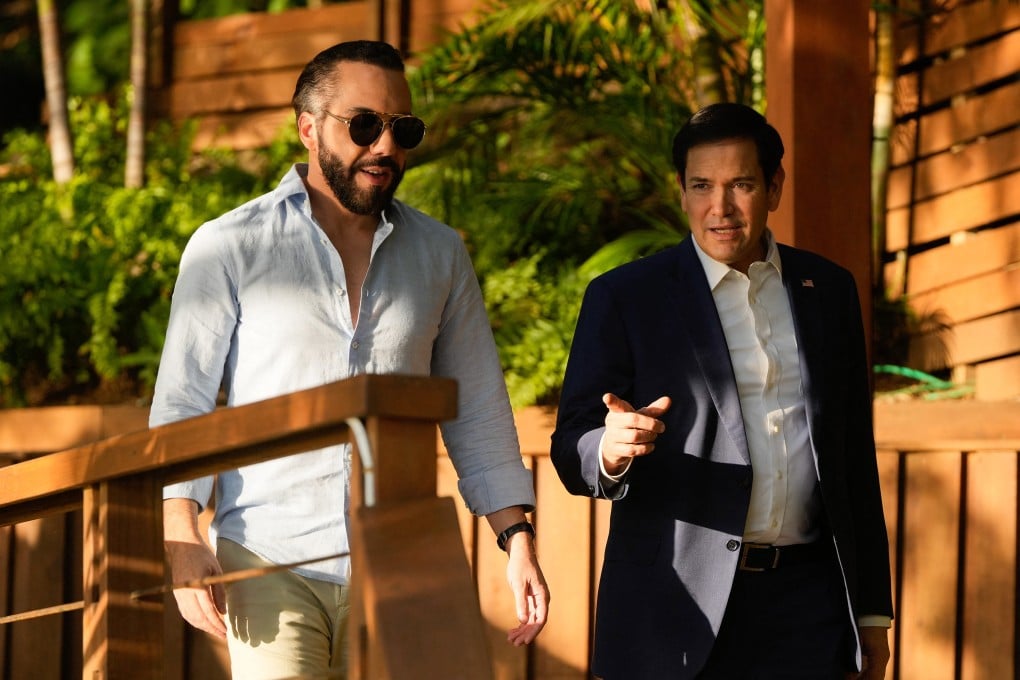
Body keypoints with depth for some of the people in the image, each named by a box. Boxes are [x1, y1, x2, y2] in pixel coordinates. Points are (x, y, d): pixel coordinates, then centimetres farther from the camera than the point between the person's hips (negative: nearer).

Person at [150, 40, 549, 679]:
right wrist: (184, 542, -12)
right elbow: (180, 404, 0)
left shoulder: (440, 254, 13)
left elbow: (478, 411, 16)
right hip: (269, 565, -3)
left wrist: (518, 537, 7)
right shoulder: (228, 248, 2)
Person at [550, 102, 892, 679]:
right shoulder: (623, 298, 0)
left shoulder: (829, 290, 10)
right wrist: (611, 452, -26)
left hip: (806, 604, 3)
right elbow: (573, 454, -2)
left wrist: (873, 608, 13)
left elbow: (854, 454, 14)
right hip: (677, 610, -2)